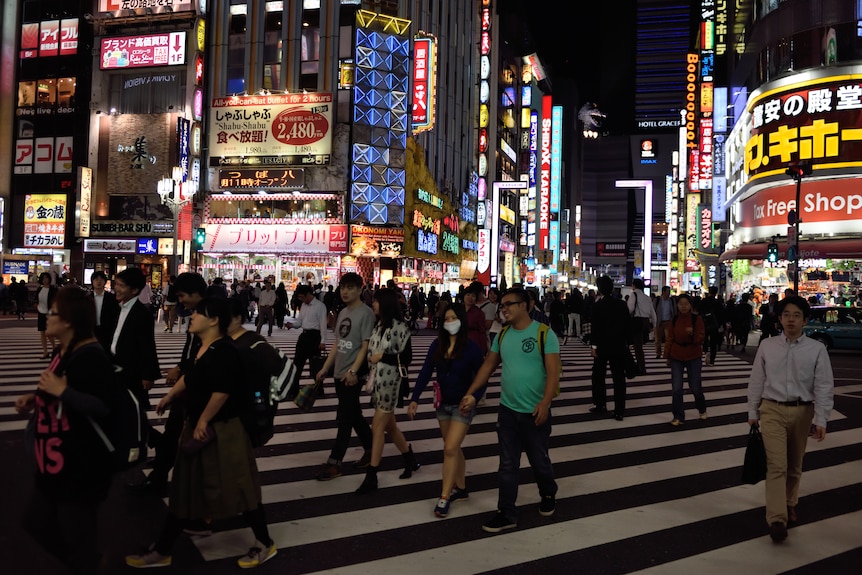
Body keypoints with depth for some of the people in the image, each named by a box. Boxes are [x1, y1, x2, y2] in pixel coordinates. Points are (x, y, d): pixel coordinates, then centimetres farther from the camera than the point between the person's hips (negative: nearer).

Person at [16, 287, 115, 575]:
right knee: (37, 522, 23)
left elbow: (106, 409, -31)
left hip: (81, 466, -11)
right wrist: (35, 399, 11)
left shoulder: (92, 356, -23)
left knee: (77, 535, 5)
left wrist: (62, 390, -29)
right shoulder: (65, 351, 10)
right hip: (56, 461, 11)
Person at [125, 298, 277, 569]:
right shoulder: (203, 348, 7)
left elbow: (222, 392, -29)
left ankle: (265, 544, 19)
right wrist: (169, 397, 35)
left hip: (221, 431, -10)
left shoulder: (224, 351, -22)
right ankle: (161, 551, 29)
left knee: (237, 488, 2)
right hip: (197, 427, 10)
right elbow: (189, 378, 23)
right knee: (185, 491, 17)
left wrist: (203, 421, -19)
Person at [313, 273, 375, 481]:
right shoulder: (342, 313, 13)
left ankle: (334, 463, 1)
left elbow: (366, 345, -16)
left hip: (353, 374, -8)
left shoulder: (365, 313, -11)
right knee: (354, 415, 16)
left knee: (344, 418, -4)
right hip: (339, 373, 8)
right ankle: (371, 450, 30)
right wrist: (325, 368, 16)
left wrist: (353, 370, -23)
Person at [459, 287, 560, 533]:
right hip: (507, 410, 4)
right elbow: (488, 365, 10)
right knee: (507, 465, 8)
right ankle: (507, 513, 17)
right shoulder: (502, 335, 5)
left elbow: (553, 372, -17)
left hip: (534, 412, -4)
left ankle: (548, 496, 41)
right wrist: (471, 393, 4)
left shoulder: (544, 333, -12)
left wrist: (545, 403, -27)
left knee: (539, 461, 14)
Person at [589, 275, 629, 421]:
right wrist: (626, 342, 12)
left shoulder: (598, 305, -10)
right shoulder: (622, 304, 2)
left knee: (598, 376, 15)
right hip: (619, 346, 3)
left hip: (603, 346, -3)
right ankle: (619, 411, 3)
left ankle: (600, 404, 17)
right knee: (619, 378, 3)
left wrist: (593, 346, -9)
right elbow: (627, 324, 5)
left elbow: (596, 327, -14)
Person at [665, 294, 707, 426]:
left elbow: (701, 338, -9)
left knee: (695, 387, 5)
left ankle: (702, 409, 34)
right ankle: (678, 416, 10)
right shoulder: (674, 320, 1)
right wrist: (667, 356, 4)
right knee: (676, 388, -2)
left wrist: (692, 333, -29)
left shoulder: (697, 319, -7)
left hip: (693, 357, -2)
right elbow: (669, 338, 5)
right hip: (676, 357, 2)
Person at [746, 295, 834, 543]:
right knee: (777, 465, -10)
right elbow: (756, 381, 4)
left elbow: (824, 386, -6)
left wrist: (821, 420, -12)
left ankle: (789, 504, 40)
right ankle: (777, 519, -12)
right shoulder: (767, 346, -1)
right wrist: (753, 412, 7)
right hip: (772, 410, -1)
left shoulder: (817, 349, -5)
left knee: (794, 465, 17)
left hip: (802, 412, 1)